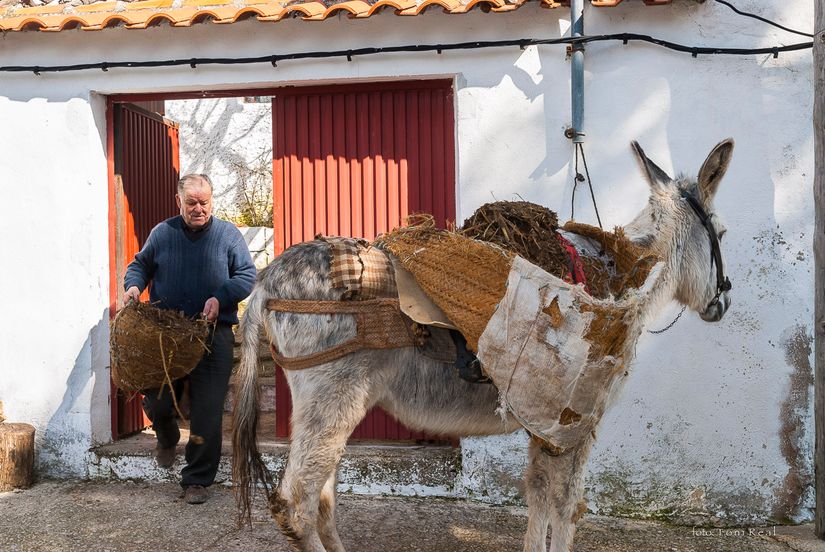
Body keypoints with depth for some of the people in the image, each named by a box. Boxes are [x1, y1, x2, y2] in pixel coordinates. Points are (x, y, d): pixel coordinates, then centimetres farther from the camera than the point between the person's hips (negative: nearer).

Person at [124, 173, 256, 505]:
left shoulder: (228, 234, 3)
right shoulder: (162, 233, 8)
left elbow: (247, 275, 1)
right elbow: (140, 264, 21)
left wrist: (220, 298, -15)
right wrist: (134, 285, -1)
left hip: (214, 336, -2)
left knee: (207, 413, -1)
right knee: (156, 402, 5)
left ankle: (197, 480, 14)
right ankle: (167, 438, 42)